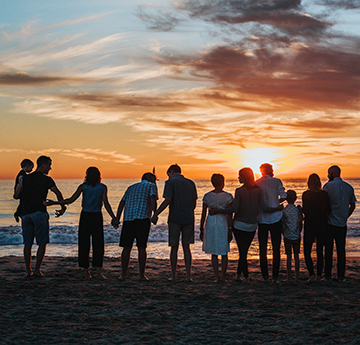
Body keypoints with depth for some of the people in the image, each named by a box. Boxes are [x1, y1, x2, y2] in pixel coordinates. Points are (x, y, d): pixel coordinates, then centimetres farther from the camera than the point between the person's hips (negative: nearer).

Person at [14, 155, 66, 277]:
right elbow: (58, 193, -9)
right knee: (42, 243, 3)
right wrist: (63, 208, 4)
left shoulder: (25, 178, 10)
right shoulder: (46, 180, -1)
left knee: (27, 243, 9)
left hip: (26, 214, 4)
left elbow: (16, 196, 8)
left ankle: (28, 270, 8)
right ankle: (37, 269, -2)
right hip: (39, 213, -4)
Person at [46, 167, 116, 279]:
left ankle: (86, 272, 7)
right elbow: (106, 204, -11)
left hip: (85, 216, 1)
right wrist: (114, 218, -12)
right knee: (98, 244, 2)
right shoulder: (103, 187, -2)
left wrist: (54, 203, 0)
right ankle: (98, 272, -8)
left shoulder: (83, 187, -1)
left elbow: (70, 200, -7)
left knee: (84, 244, 7)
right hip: (97, 217, -1)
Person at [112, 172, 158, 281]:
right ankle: (142, 275, 5)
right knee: (141, 247, 1)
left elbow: (122, 203, 17)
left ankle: (123, 275, 5)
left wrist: (117, 218, 10)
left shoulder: (131, 187, 27)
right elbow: (153, 199, -6)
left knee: (127, 247, 5)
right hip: (143, 217, -4)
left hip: (128, 218, 4)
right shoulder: (151, 186, 13)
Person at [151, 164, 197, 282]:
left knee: (174, 247, 4)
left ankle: (173, 276, 8)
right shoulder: (191, 183, 11)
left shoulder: (171, 182, -4)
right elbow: (194, 203, 13)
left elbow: (167, 201, -15)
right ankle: (188, 275, 2)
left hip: (175, 218, -4)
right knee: (186, 247, 9)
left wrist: (155, 214, -11)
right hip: (189, 219, 4)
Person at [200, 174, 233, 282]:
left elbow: (203, 215, 0)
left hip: (211, 224, 1)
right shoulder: (228, 196, -6)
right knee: (224, 253, 11)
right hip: (223, 224, -1)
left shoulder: (207, 196, -1)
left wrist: (201, 229, 8)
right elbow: (229, 215, -7)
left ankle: (217, 277, 6)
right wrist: (230, 230, -2)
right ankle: (223, 277, 11)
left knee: (214, 253, 9)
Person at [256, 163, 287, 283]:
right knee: (276, 248, 4)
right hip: (275, 219, -2)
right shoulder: (276, 182, -3)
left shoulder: (256, 184, 2)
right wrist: (276, 203, 9)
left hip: (262, 220, 2)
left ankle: (265, 276, 9)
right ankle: (275, 276, 1)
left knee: (263, 249, 9)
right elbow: (283, 197, -9)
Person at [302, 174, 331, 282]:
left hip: (309, 226, -3)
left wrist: (300, 209, 8)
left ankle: (312, 275, -8)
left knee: (307, 252, 6)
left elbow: (305, 211, -12)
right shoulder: (325, 194, -3)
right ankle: (319, 276, 13)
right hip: (322, 226, 3)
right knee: (320, 252, 12)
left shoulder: (305, 195, -9)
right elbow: (329, 211, 0)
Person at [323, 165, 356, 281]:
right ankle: (341, 276, 9)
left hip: (330, 223, -4)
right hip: (342, 224, 4)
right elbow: (352, 205, 11)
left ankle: (327, 275, 7)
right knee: (341, 250, 9)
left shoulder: (328, 186, -9)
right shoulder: (349, 187, 7)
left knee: (328, 250, 4)